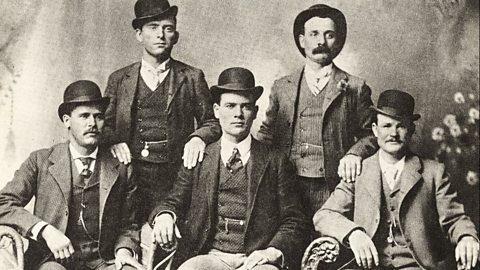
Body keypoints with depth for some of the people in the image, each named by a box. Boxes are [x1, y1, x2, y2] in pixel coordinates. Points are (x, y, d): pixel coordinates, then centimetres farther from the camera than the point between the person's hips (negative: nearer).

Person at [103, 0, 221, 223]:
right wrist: (113, 141, -7)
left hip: (177, 178, -1)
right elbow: (104, 125, 14)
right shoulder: (119, 79, 14)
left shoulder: (192, 78, 10)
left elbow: (212, 123, 10)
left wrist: (198, 138, -10)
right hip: (131, 176, 1)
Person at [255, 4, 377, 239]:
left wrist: (355, 154, -11)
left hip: (333, 193, -1)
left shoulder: (355, 89, 9)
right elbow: (266, 135, 16)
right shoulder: (281, 88, 15)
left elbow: (370, 134, 8)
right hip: (287, 191, 2)